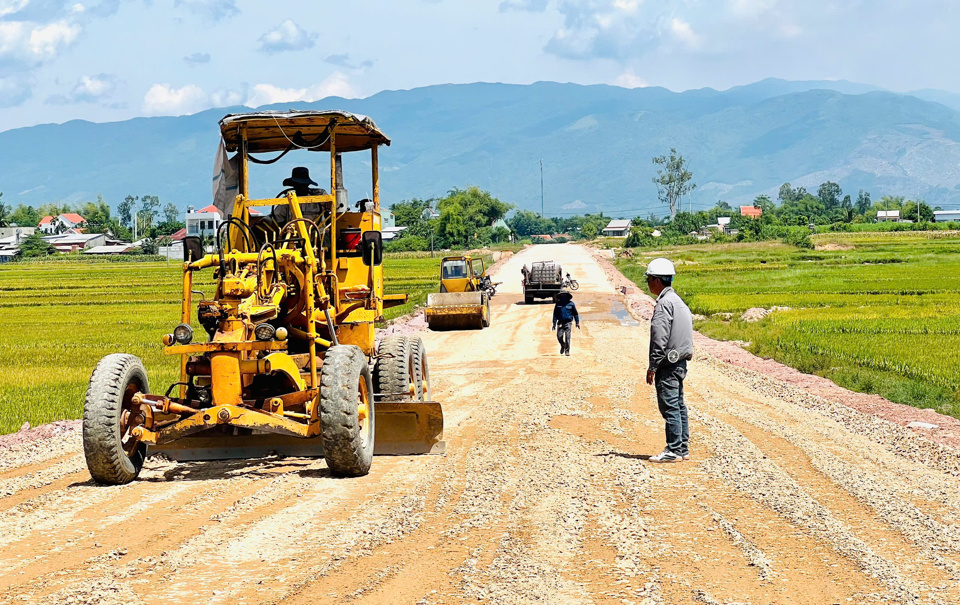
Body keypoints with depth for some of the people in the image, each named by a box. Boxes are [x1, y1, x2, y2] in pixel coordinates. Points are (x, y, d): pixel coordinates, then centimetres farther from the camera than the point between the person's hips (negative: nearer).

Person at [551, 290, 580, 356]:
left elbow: (575, 313, 10)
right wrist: (554, 324, 4)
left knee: (567, 337, -9)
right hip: (560, 323, 2)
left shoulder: (571, 304, 3)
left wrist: (577, 323, 7)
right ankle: (563, 346, 25)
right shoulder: (558, 304, 6)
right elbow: (555, 314, 10)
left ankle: (567, 351, -2)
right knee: (559, 336, -5)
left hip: (568, 323, -2)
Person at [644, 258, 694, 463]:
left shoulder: (664, 303, -16)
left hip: (668, 363, -10)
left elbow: (660, 338, -20)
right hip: (680, 362, 10)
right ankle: (683, 448, 16)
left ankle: (673, 451, -7)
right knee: (678, 405, 12)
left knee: (669, 406, -8)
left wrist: (652, 367, -16)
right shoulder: (678, 300, 16)